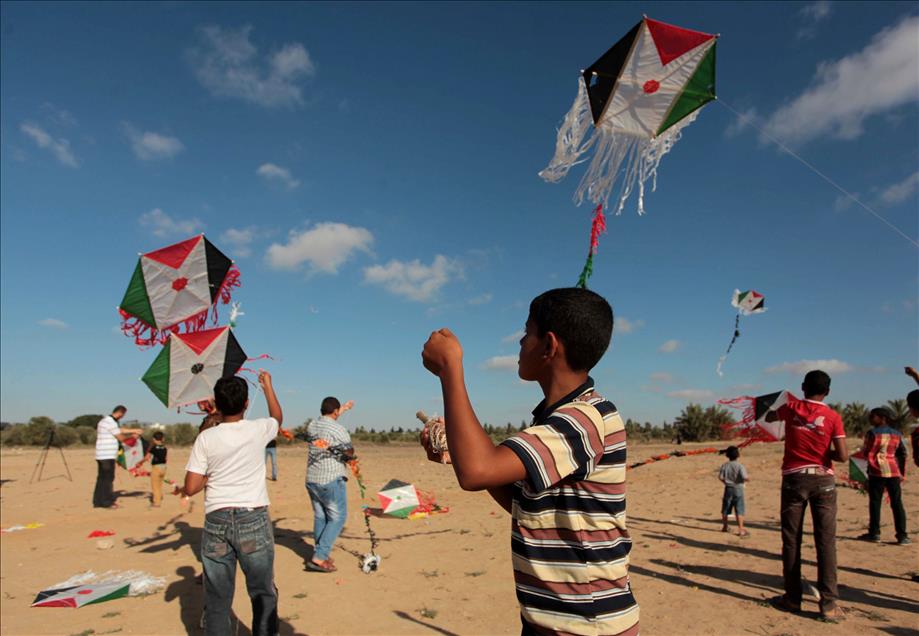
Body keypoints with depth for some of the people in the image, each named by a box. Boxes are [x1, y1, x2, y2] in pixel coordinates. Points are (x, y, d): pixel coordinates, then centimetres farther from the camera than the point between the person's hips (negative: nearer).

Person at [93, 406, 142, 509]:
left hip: (101, 456, 10)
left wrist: (134, 430, 26)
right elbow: (121, 437, -10)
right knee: (108, 478, -3)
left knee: (102, 478, 13)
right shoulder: (111, 422, -16)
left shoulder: (105, 420, 16)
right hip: (107, 456, -10)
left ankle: (98, 501, 18)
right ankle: (107, 502, 2)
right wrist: (132, 435, 5)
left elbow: (120, 430, 25)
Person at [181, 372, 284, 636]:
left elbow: (190, 488, -5)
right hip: (253, 519, -1)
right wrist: (268, 386, 32)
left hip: (216, 522, 1)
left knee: (217, 596, 12)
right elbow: (278, 418, 22)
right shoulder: (258, 430, -3)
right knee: (263, 593, 11)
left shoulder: (206, 438, -4)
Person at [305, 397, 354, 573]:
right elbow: (350, 454, -9)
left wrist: (342, 410, 36)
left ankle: (323, 554, 24)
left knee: (320, 516, 16)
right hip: (332, 480, -7)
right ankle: (319, 557, -7)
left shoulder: (312, 426, 6)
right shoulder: (339, 430, -15)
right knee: (337, 518, 1)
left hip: (312, 479, 7)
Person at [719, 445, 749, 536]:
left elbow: (720, 477, -4)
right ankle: (741, 530, -1)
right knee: (739, 510, 0)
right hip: (738, 489, -4)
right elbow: (745, 477, -23)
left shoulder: (725, 465, -3)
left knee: (725, 509, 15)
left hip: (728, 488, 4)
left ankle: (724, 527, 29)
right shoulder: (740, 466, -15)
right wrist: (748, 478, 0)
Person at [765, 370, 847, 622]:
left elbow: (768, 417, 22)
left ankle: (792, 598, 13)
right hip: (823, 480, 0)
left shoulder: (792, 408, 0)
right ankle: (829, 604, 2)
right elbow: (843, 456, -9)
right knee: (826, 542, 2)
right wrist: (824, 453, 10)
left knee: (791, 540, 7)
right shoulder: (833, 417, -4)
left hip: (794, 478, 1)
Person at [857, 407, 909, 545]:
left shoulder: (872, 433, -8)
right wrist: (902, 473, 16)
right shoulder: (897, 434, 9)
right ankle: (902, 535, 7)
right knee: (897, 503, 7)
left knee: (875, 502, 2)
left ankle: (874, 533, 6)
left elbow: (867, 453, -8)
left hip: (877, 472, -5)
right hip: (894, 472, 5)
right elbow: (903, 454, 11)